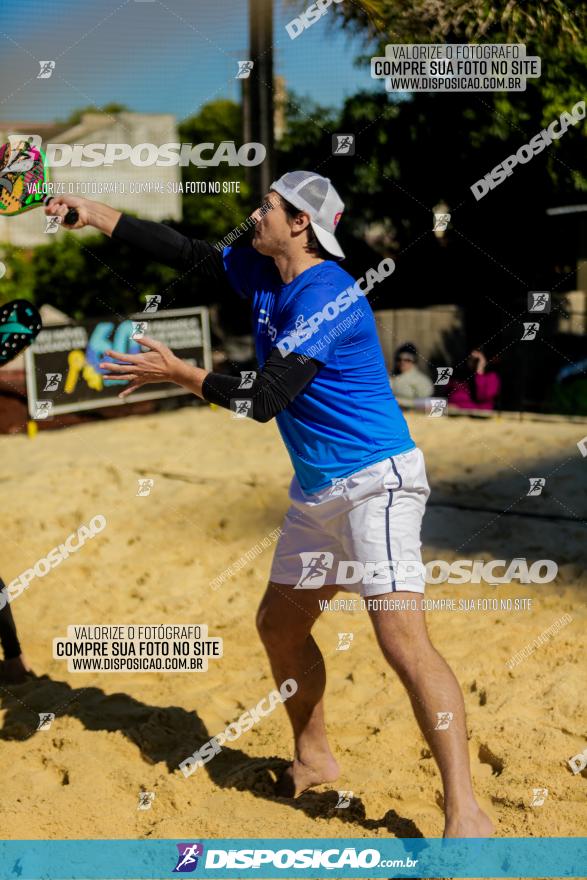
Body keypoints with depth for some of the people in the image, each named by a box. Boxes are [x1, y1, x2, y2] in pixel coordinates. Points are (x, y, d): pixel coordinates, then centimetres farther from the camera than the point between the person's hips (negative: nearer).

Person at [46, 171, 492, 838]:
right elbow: (184, 252, 17)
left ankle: (465, 814, -16)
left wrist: (176, 372, -14)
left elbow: (264, 401, -23)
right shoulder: (261, 274, 8)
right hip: (316, 491, 10)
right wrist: (92, 213, 17)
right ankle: (313, 760, 35)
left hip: (375, 481, -10)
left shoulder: (326, 295, -19)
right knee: (279, 626, 16)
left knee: (402, 642, -20)